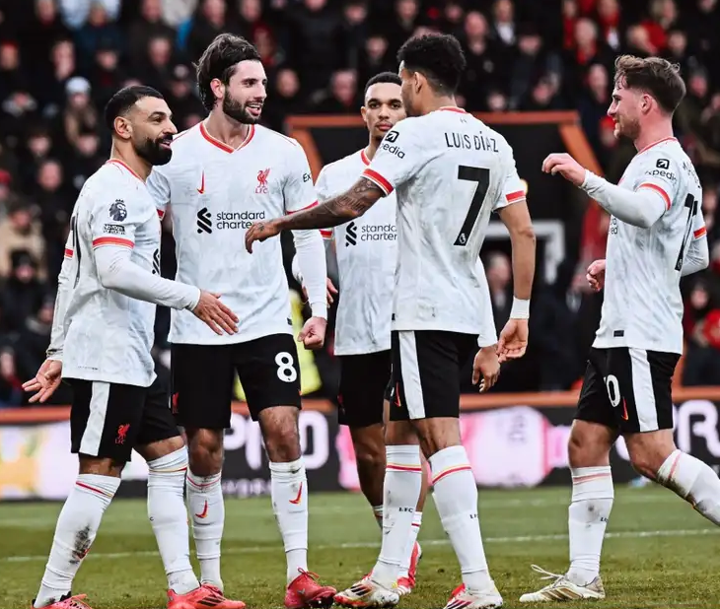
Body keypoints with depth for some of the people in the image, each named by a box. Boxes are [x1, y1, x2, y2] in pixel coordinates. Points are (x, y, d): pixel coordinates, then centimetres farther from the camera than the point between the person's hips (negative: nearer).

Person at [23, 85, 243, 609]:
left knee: (171, 460, 9)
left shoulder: (127, 190, 20)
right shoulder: (115, 190, -13)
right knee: (100, 476, -8)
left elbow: (70, 276, 21)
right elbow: (115, 271, -25)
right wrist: (192, 298, -20)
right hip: (108, 361, -11)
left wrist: (59, 353, 20)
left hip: (134, 360, 11)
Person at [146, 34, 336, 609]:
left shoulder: (283, 152, 3)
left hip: (268, 322, 1)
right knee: (204, 450, 2)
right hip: (196, 329, -1)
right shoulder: (176, 156, -2)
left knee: (284, 433, -11)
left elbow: (308, 233, 10)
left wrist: (318, 308, 3)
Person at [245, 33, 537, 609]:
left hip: (425, 312, -8)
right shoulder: (494, 143, 12)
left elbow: (350, 205, -13)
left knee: (441, 439, -12)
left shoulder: (416, 133, -10)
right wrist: (519, 315, 14)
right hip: (469, 312, 8)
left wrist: (277, 224, 0)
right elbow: (524, 230, 9)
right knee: (400, 434, 17)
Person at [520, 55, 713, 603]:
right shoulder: (674, 164, 21)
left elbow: (643, 211, -35)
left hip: (641, 334, -11)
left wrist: (583, 176, -31)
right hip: (620, 332, 11)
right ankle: (583, 577, 8)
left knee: (652, 454, -14)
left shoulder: (663, 160, -11)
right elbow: (698, 255, 28)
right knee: (586, 444, 7)